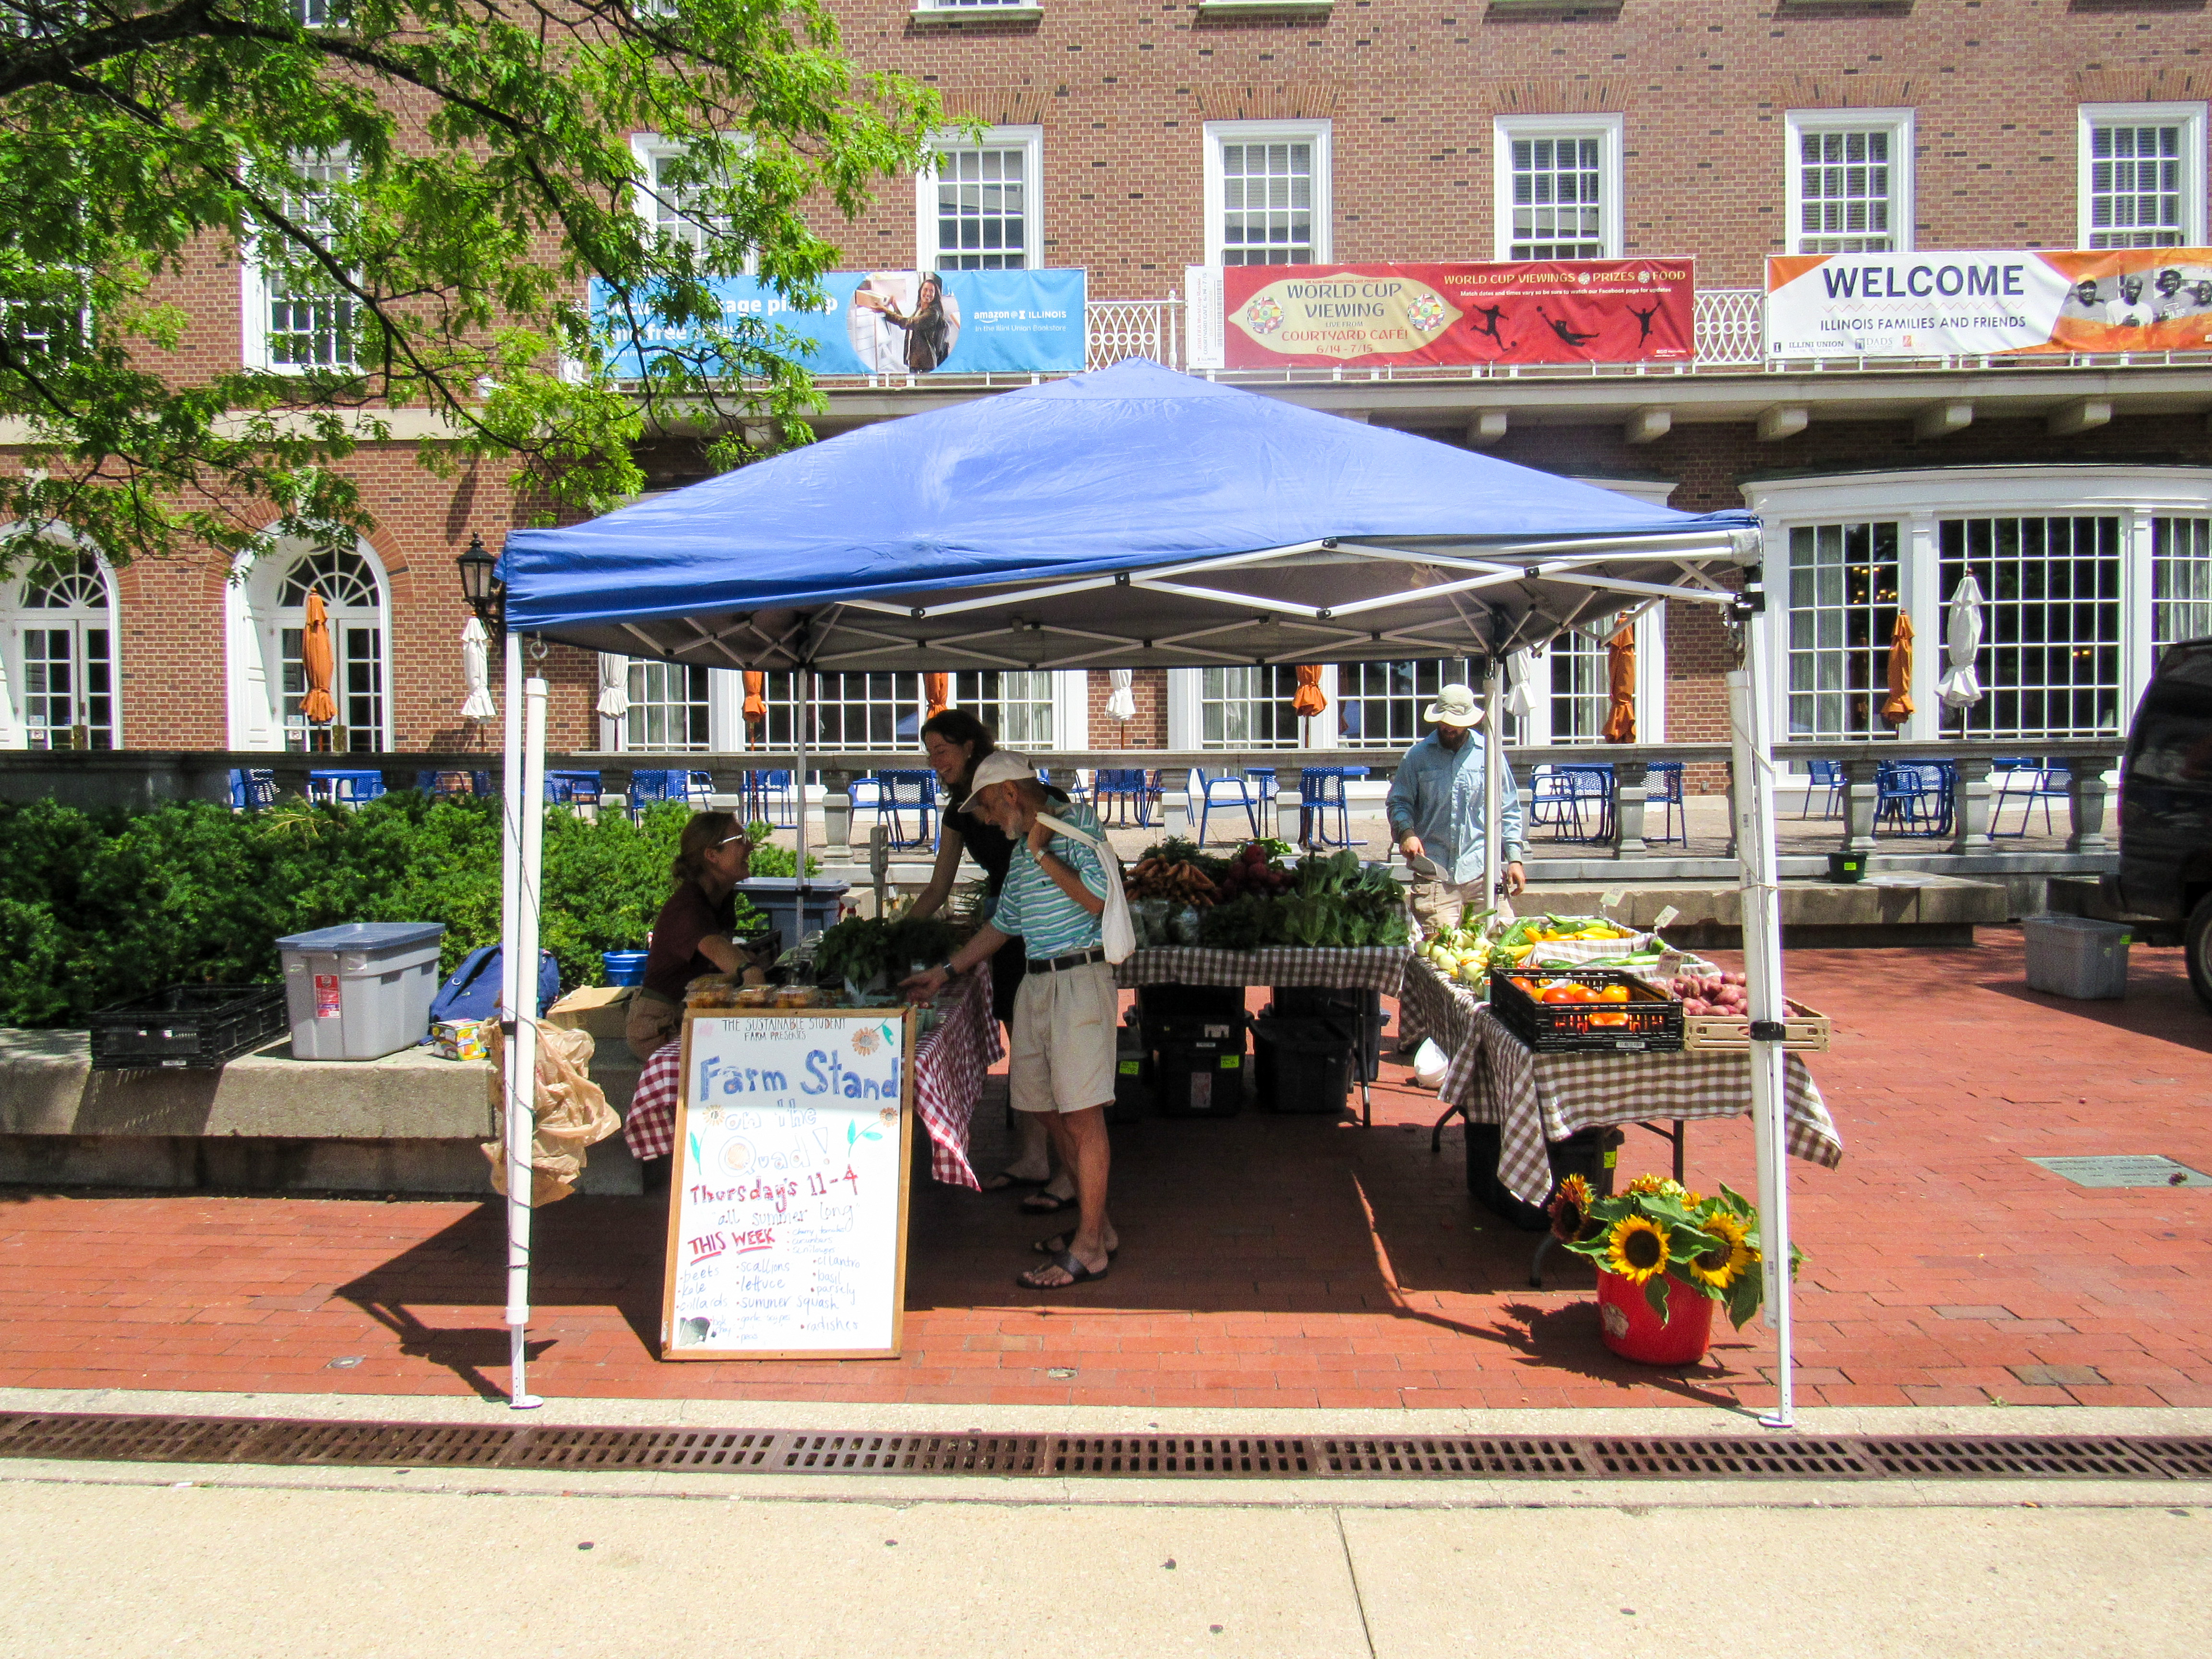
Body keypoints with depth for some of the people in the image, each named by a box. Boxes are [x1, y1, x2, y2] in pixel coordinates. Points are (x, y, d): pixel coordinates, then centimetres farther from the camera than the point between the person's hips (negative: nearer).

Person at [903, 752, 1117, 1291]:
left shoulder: (1077, 823, -4)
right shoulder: (1020, 850, 19)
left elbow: (1095, 900, -16)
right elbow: (1002, 925, 25)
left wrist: (1042, 853, -13)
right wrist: (943, 973, 24)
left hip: (1079, 979, -8)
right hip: (1036, 983, 9)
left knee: (1082, 1115, -6)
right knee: (1052, 1113, 11)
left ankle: (1089, 1248, 0)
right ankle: (1095, 1223, 23)